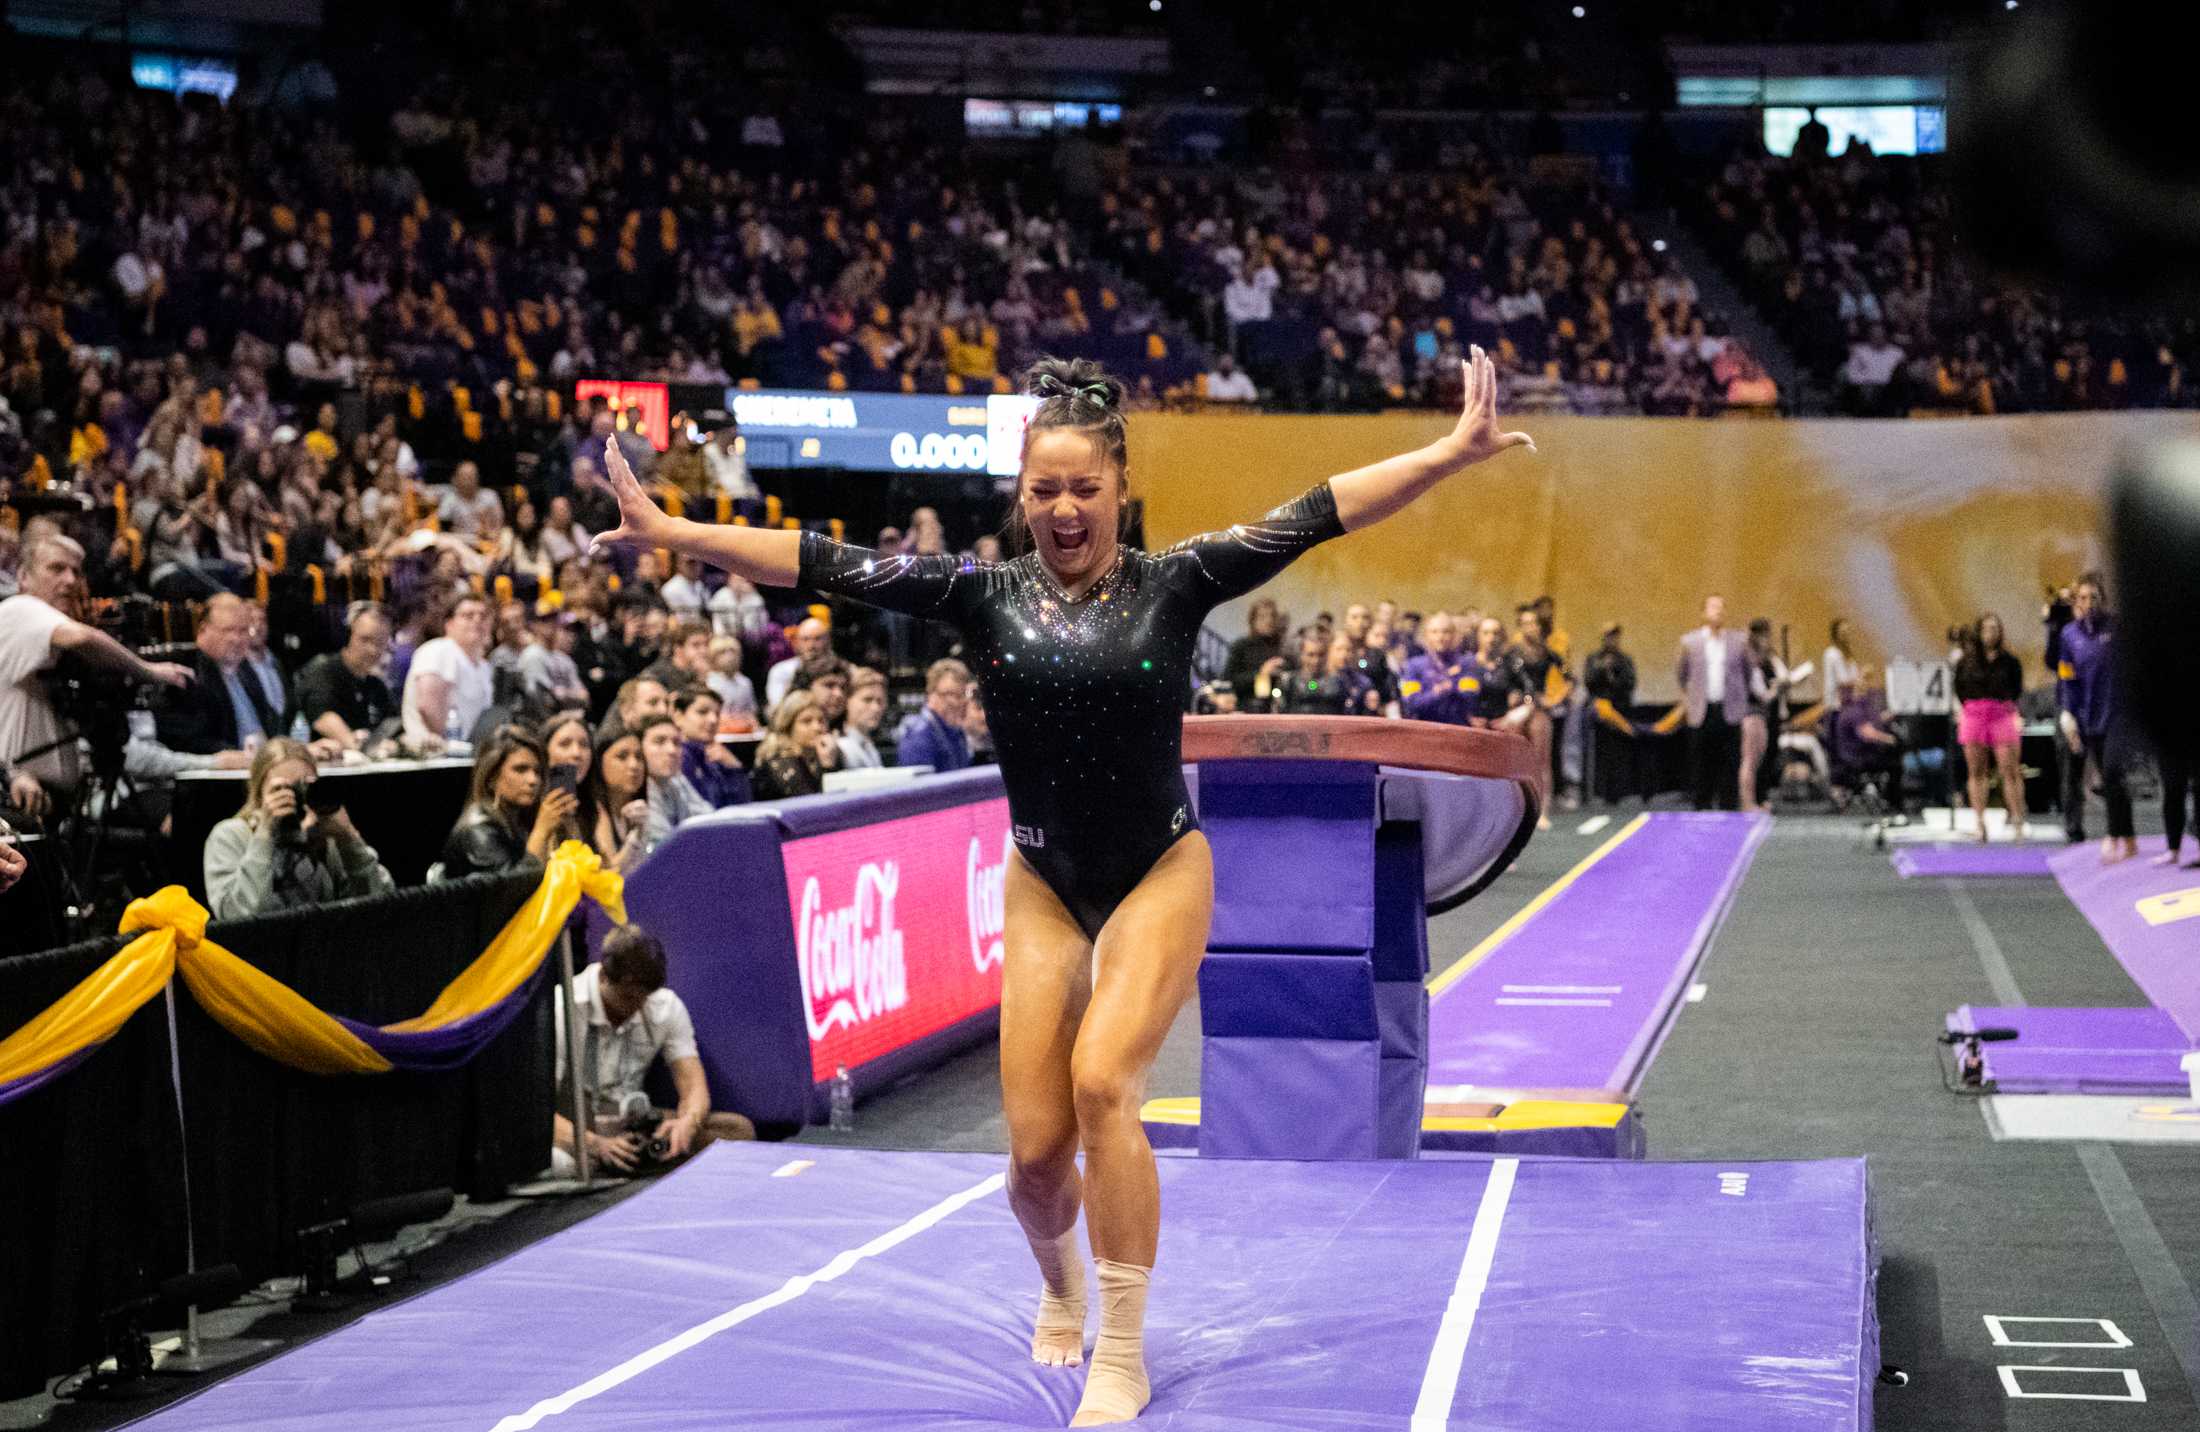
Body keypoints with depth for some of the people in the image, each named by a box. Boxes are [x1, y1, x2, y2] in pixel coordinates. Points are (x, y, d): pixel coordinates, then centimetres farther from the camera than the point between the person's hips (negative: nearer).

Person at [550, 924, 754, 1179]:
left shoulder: (667, 1007, -2)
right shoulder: (560, 1011, -18)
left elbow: (693, 1084, -4)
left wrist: (688, 1122, -29)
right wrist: (596, 1145, -39)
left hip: (630, 1121, 6)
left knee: (740, 1130, -16)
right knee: (559, 1162, -45)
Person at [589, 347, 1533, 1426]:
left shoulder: (1174, 584, -8)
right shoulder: (984, 597, -4)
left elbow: (1315, 517, -15)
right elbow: (825, 564, -8)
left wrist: (1453, 452, -22)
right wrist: (667, 531, -13)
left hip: (1161, 874, -2)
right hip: (1044, 886, 2)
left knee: (1101, 1079, -23)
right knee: (1037, 1147, -2)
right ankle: (1060, 1289, 35)